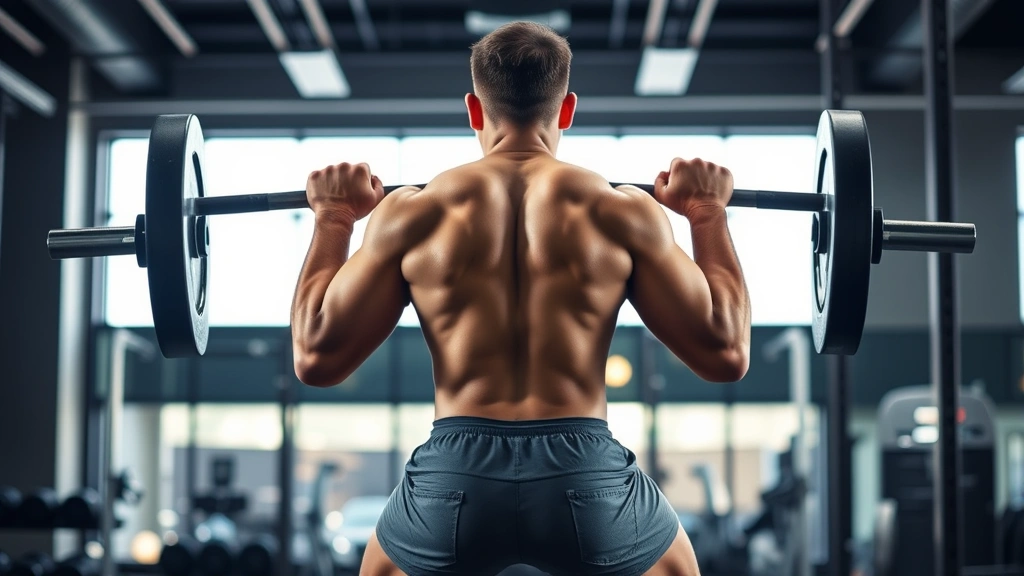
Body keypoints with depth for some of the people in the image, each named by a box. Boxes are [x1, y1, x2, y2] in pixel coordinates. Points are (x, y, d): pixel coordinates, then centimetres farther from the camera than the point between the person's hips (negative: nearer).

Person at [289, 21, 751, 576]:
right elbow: (725, 355, 6)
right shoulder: (622, 210, 4)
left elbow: (316, 358, 9)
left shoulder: (411, 212, 5)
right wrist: (710, 217, 18)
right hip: (587, 476, 0)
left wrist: (331, 221, 21)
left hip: (452, 481, 1)